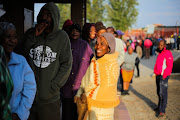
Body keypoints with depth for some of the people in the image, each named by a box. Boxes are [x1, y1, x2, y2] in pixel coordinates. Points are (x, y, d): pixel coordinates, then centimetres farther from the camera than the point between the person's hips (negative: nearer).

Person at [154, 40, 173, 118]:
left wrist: (164, 76, -18)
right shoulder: (160, 54, 15)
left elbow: (169, 66, -16)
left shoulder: (168, 54, -12)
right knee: (159, 93, 16)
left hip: (163, 76, -9)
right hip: (158, 76, 9)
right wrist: (156, 73, 15)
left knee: (162, 93, -9)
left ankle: (162, 111, -5)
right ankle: (160, 106, 29)